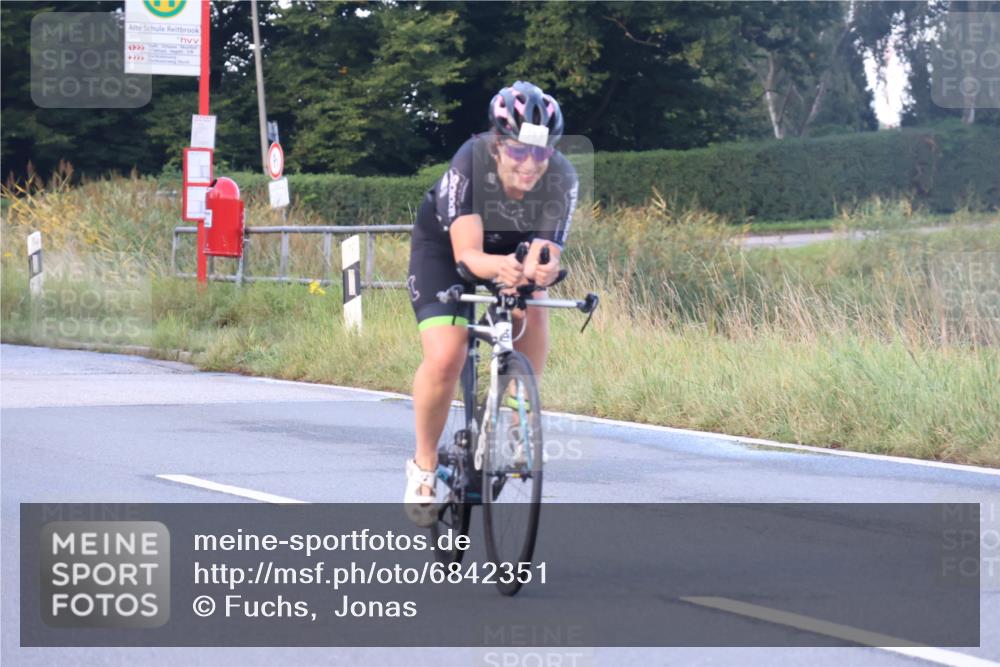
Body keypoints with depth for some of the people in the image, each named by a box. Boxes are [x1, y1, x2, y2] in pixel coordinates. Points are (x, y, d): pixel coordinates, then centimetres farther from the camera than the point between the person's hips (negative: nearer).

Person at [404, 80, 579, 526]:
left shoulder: (561, 179, -29)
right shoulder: (471, 162, -36)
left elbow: (544, 253, -33)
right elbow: (467, 253, -42)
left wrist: (542, 271, -57)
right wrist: (497, 267, -64)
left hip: (511, 252, 3)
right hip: (443, 245, -3)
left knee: (532, 315, -26)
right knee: (444, 359, -22)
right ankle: (424, 465, 0)